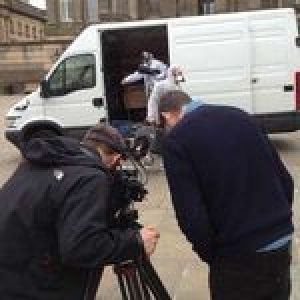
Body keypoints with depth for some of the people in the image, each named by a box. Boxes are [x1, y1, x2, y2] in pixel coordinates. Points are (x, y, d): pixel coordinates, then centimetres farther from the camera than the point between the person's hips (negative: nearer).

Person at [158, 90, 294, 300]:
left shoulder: (176, 139, -9)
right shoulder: (240, 116, 8)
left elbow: (191, 216, -17)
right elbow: (286, 182, 8)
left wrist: (211, 255, 1)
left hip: (239, 254, -6)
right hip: (282, 242, 6)